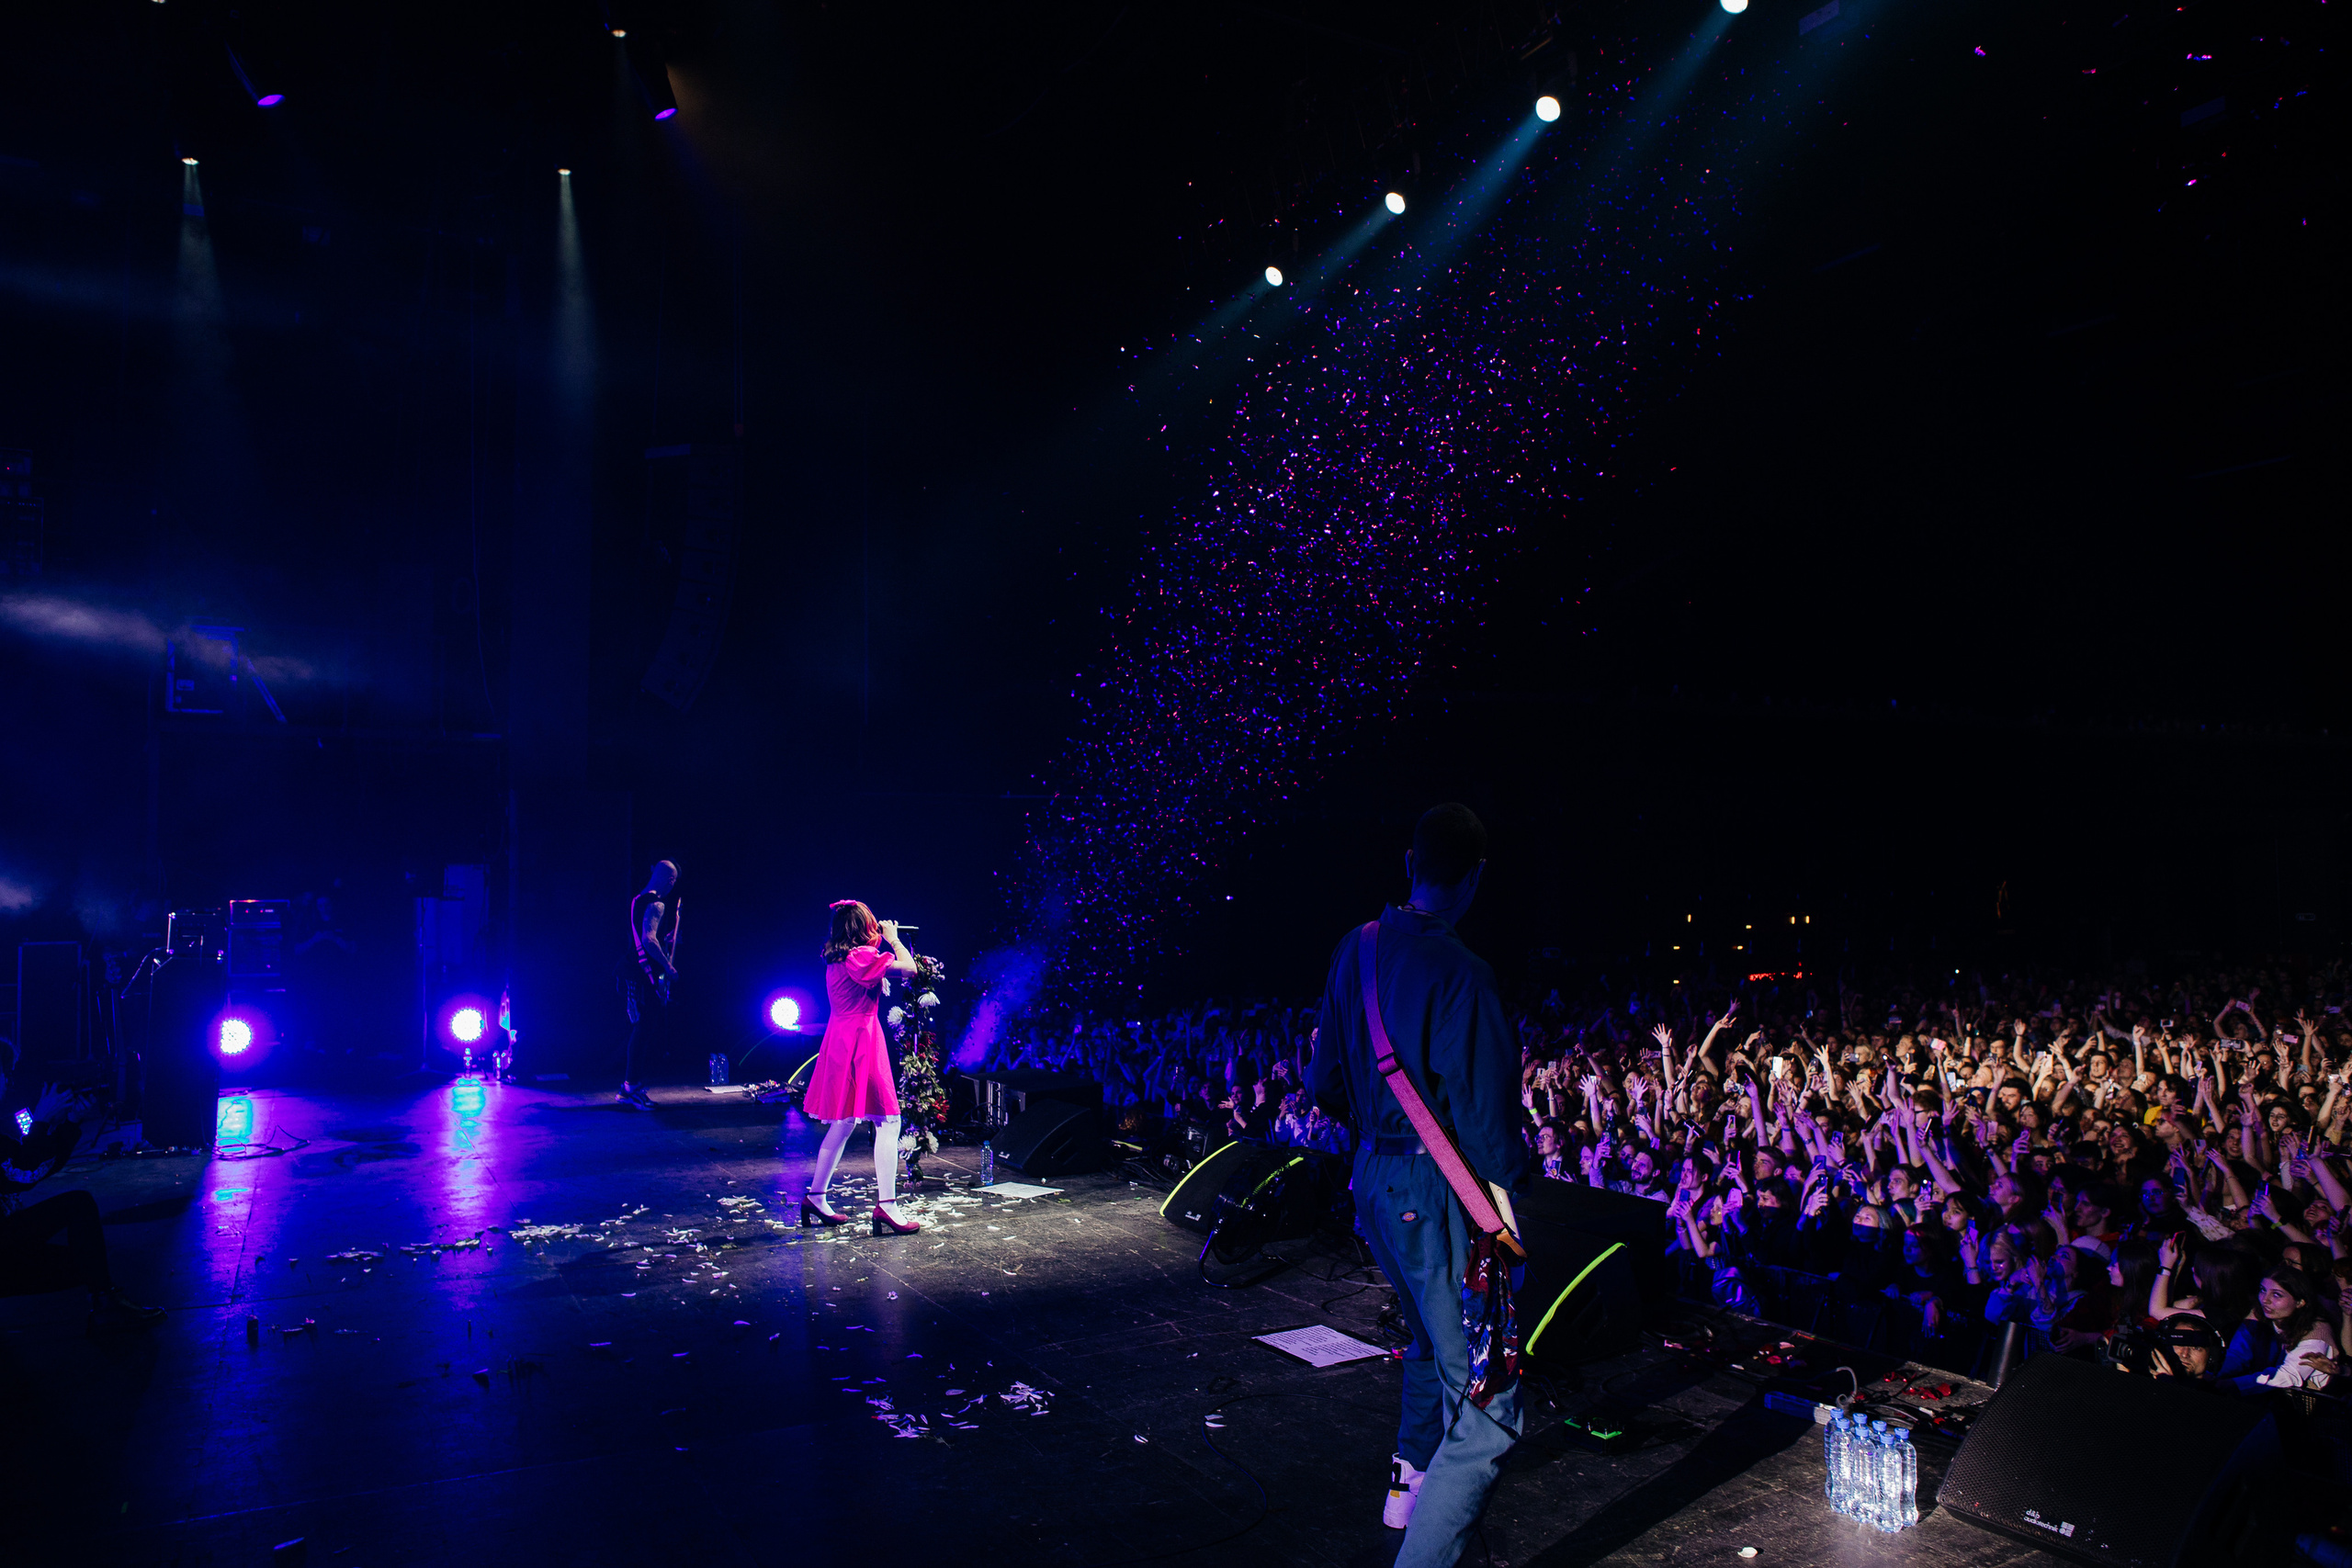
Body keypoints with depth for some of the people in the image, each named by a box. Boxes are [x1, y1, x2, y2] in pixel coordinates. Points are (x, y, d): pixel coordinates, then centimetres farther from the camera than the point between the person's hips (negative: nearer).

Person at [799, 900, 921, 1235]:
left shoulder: (836, 960, 12)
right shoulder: (861, 956, -16)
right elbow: (908, 968, -17)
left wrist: (882, 943, 20)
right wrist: (893, 939, -2)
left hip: (841, 1041, 10)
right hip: (861, 1041, -10)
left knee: (844, 1123, 18)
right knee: (887, 1123, -8)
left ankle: (815, 1197, 24)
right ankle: (886, 1205, -12)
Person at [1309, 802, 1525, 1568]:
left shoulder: (1355, 952, 1)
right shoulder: (1459, 973, -23)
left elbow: (1326, 1084, 10)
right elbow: (1485, 1123, -22)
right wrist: (1514, 1171, -2)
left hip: (1373, 1180, 9)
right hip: (1437, 1195, -9)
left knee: (1432, 1339, 33)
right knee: (1485, 1400, -1)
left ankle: (1412, 1482, 51)